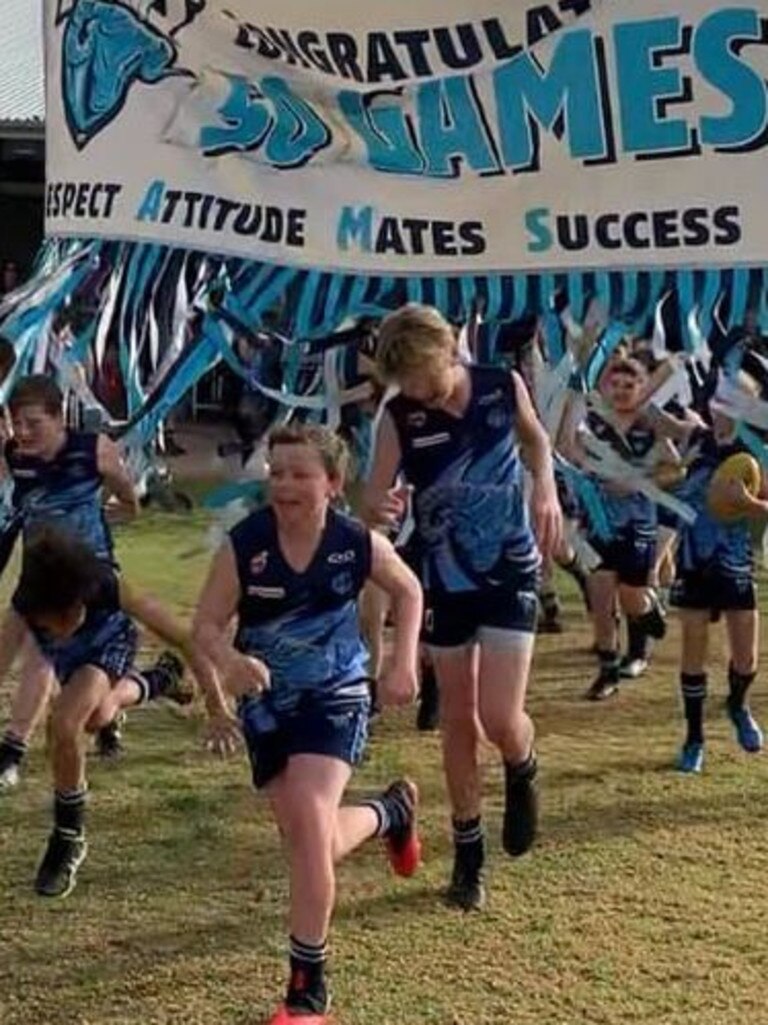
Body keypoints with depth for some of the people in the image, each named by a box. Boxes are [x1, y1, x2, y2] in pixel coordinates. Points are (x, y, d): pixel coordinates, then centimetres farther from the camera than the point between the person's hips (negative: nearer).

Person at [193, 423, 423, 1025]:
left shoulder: (359, 543, -15)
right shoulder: (245, 544, -17)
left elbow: (409, 592, 5)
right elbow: (207, 623, -13)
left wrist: (404, 664, -6)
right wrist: (232, 661, -34)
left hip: (335, 696, -2)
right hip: (267, 702, 3)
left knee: (308, 819, -22)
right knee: (311, 842, 11)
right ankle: (392, 812, 48)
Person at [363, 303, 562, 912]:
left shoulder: (504, 386, -10)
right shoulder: (399, 417, -13)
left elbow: (534, 436, 12)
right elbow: (374, 498, -13)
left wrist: (546, 486, -5)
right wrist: (380, 508, -36)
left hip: (511, 573, -1)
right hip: (444, 582, 1)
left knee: (501, 719, -12)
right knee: (458, 720, 8)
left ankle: (523, 772, 26)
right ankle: (469, 852, 25)